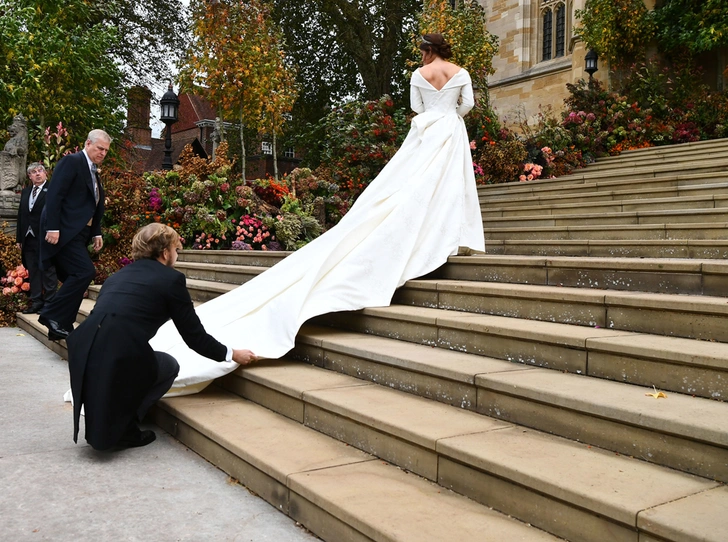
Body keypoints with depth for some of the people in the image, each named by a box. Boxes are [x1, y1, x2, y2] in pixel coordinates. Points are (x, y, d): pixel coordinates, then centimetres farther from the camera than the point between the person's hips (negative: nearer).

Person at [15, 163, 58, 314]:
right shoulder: (25, 192, 17)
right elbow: (21, 215, 16)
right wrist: (19, 238, 12)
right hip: (28, 238, 7)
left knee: (48, 271, -2)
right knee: (33, 271, 9)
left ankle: (49, 303, 3)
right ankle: (36, 301, 15)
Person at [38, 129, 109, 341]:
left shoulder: (93, 172, 19)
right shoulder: (72, 161, -7)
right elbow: (54, 195, -16)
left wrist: (96, 233, 14)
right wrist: (53, 227, -22)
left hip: (79, 233, 9)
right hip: (64, 231, -9)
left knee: (74, 278, 6)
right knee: (85, 271, -18)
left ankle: (62, 327, 11)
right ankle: (51, 315, -9)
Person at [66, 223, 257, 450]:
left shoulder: (118, 275, 24)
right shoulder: (171, 279, 7)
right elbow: (195, 337, 9)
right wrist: (232, 355, 25)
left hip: (83, 351, 6)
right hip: (121, 355, -6)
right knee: (170, 366, 23)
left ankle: (98, 427, 26)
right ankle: (121, 429, 10)